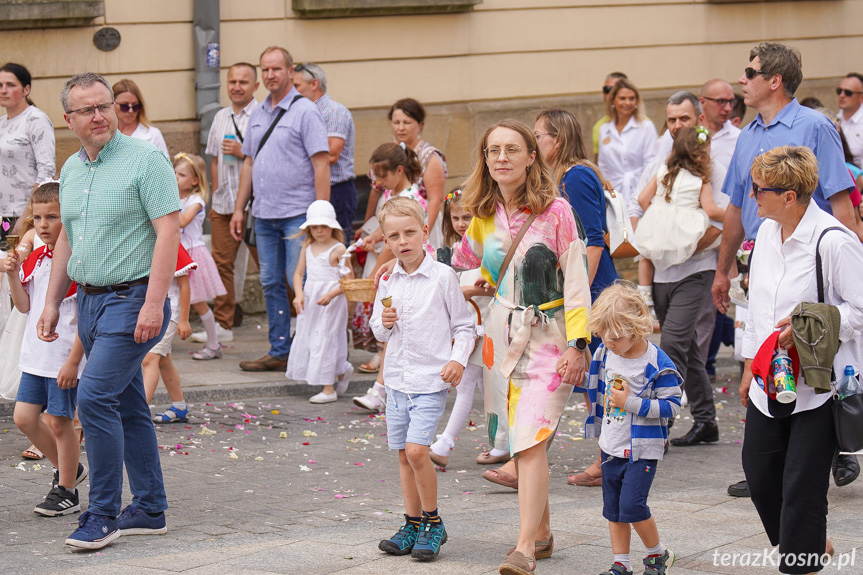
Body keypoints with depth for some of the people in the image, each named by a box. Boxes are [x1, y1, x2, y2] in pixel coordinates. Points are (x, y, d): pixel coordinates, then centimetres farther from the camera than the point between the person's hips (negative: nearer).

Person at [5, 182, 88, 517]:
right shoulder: (36, 259, 8)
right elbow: (24, 306, 12)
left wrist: (73, 361, -18)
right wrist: (13, 275, -4)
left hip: (65, 357, -7)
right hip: (36, 355, 7)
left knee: (58, 422, -1)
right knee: (24, 416, 7)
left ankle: (66, 492, 12)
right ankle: (67, 469, 26)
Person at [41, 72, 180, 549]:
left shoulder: (145, 160, -11)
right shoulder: (70, 169, 12)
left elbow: (168, 232, -16)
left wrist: (153, 304, -23)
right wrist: (52, 303, 17)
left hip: (132, 299, -8)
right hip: (90, 300, 8)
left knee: (95, 396, -15)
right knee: (127, 406, 12)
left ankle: (103, 514, -8)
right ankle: (149, 509, 19)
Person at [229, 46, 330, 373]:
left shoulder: (305, 111, -6)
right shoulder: (257, 114, 14)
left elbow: (321, 164, -11)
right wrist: (239, 208, 14)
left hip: (297, 214, -7)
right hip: (263, 215, 7)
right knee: (271, 284, 9)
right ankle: (279, 352, 16)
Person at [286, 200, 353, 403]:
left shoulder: (338, 249, -9)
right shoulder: (308, 247, 9)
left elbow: (349, 279, -11)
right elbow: (299, 273, 10)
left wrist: (331, 295, -24)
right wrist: (299, 295, -7)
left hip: (331, 301, -7)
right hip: (309, 299, 7)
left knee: (325, 339, -6)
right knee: (306, 338, 10)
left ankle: (328, 389, 1)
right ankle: (343, 370, 30)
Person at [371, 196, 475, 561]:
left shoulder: (442, 277, -6)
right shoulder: (388, 282, 8)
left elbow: (464, 326, 0)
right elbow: (378, 332, 16)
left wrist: (458, 358, -14)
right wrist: (384, 323, -6)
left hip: (431, 379, -5)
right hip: (397, 377, 6)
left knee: (416, 449, -16)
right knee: (404, 454, 9)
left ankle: (433, 522, -1)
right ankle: (413, 524, 19)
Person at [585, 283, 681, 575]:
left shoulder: (657, 364, -18)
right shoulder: (605, 355, 2)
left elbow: (671, 406, -17)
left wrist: (631, 403, -22)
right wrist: (596, 428, 23)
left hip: (642, 449, -7)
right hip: (611, 447, 7)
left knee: (631, 505, -12)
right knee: (613, 508, 10)